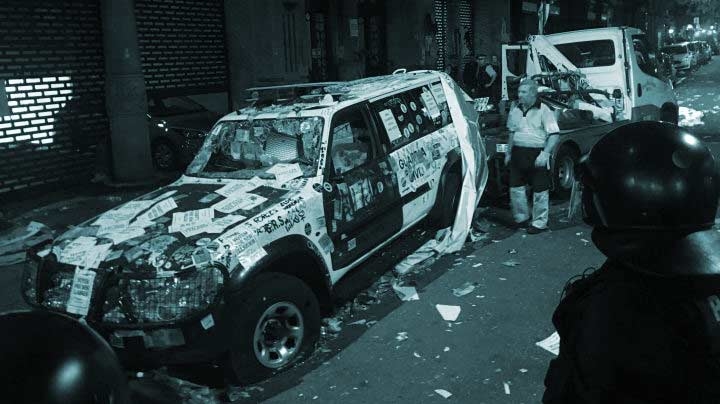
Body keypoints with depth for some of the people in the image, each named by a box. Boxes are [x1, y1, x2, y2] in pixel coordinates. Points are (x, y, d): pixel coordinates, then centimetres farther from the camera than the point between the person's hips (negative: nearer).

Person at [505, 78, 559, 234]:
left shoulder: (543, 110, -8)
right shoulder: (515, 110, 10)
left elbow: (554, 135, -11)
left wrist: (545, 153, -22)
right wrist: (508, 152, 19)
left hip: (537, 155, -5)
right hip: (518, 154, 6)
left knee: (540, 191, 2)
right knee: (515, 187, 9)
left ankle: (540, 223, 13)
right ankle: (521, 218, 26)